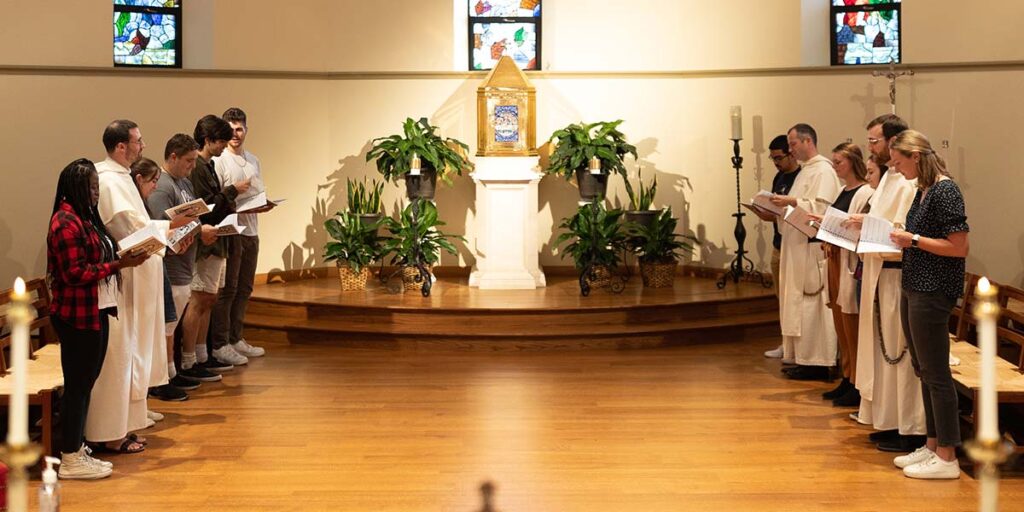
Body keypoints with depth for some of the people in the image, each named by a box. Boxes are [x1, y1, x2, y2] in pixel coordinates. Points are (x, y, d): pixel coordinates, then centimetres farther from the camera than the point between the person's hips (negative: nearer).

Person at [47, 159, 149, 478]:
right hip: (77, 317, -10)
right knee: (77, 385, -3)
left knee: (84, 384, 14)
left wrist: (124, 255, 7)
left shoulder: (84, 218, 16)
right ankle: (70, 460, 6)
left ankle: (78, 449, 23)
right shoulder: (66, 223, -16)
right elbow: (76, 273, -20)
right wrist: (118, 265, -20)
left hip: (93, 314, 10)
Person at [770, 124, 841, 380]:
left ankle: (816, 363, -3)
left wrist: (791, 201, -20)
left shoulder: (823, 171, -11)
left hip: (812, 247, -10)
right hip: (798, 247, 10)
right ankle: (804, 358, 17)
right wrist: (781, 207, 10)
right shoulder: (806, 171, 20)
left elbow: (821, 207, -21)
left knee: (811, 304, -7)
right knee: (799, 303, 11)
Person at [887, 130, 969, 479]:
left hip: (933, 292, -10)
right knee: (923, 371, 16)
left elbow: (960, 247, -19)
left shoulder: (945, 191, -16)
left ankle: (947, 459, 6)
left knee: (935, 373, -2)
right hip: (914, 288, 10)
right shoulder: (923, 190, 11)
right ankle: (932, 446, 26)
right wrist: (902, 239, 4)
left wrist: (914, 239, -15)